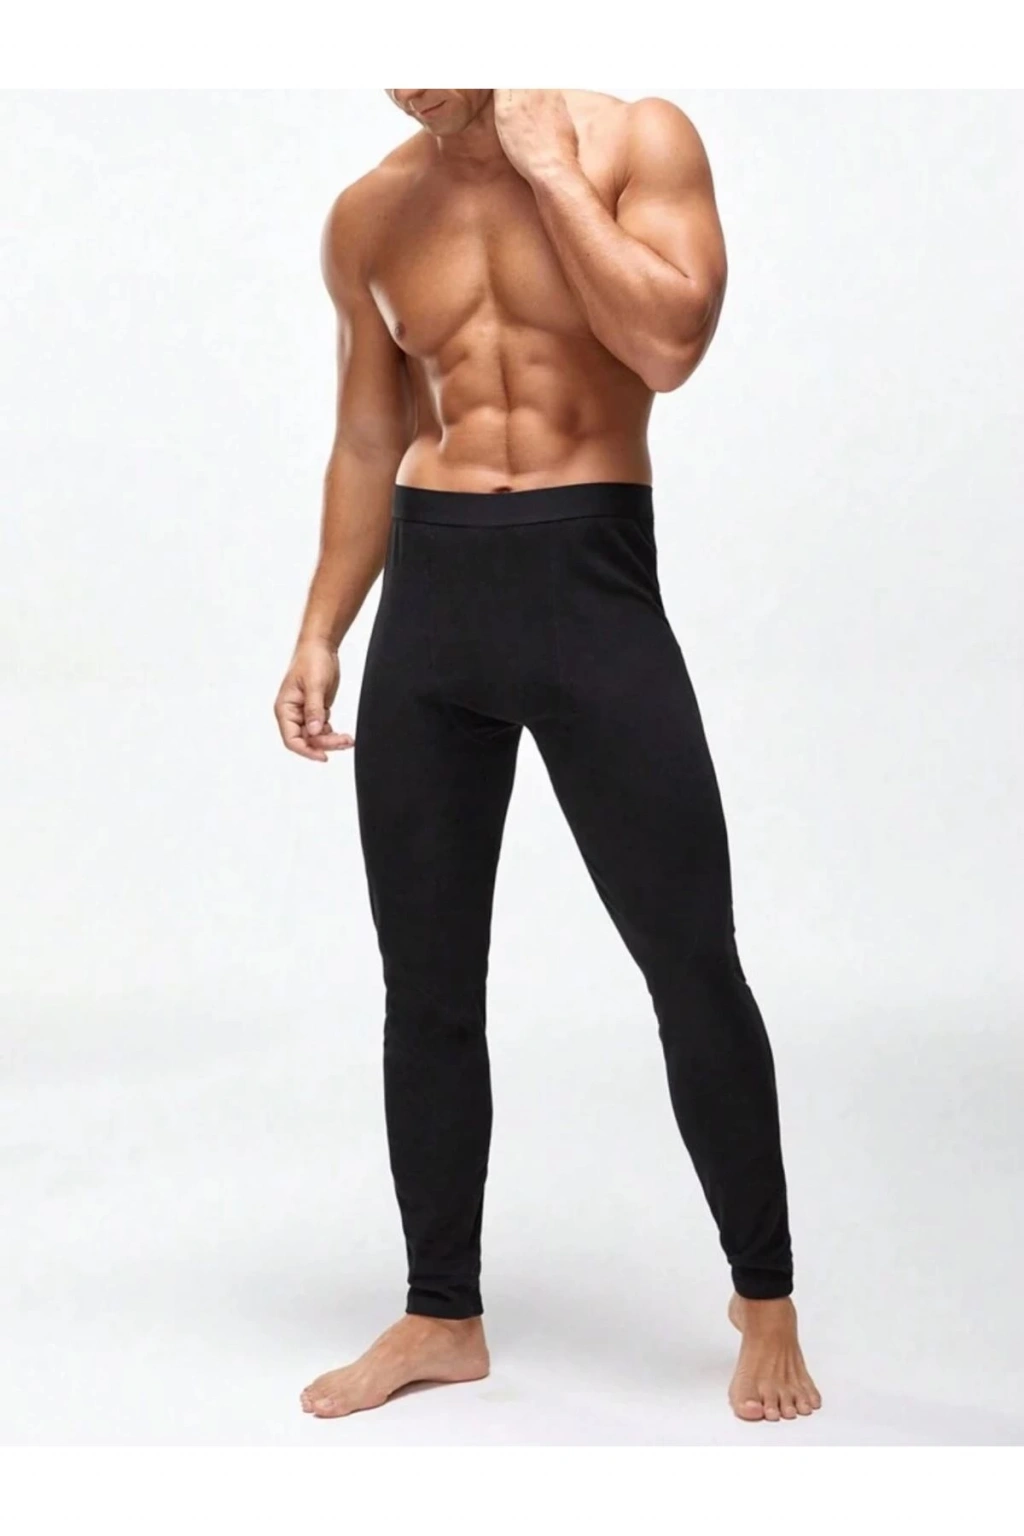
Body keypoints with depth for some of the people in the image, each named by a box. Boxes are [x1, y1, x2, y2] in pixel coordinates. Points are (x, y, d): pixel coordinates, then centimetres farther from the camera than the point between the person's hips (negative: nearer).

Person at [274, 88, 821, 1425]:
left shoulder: (638, 141, -2)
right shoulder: (370, 217, 10)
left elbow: (668, 345, -17)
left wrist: (544, 160, -12)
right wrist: (321, 633, 12)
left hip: (592, 578, -4)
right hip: (430, 591, 4)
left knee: (691, 960, -1)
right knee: (426, 981, 7)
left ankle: (766, 1300, 16)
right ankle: (442, 1316, 22)